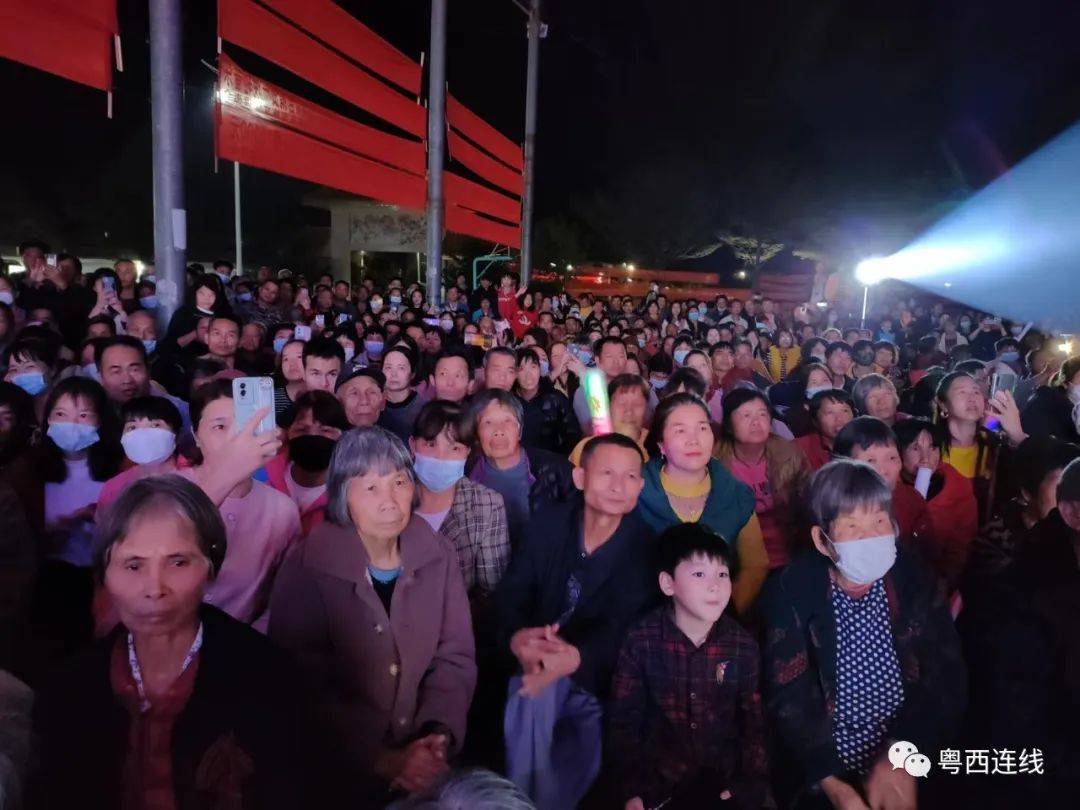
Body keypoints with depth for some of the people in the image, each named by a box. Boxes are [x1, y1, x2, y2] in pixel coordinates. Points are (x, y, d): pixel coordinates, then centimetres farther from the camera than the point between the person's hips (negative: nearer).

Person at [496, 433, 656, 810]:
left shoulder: (644, 546, -10)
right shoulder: (549, 523, -3)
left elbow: (622, 627, -21)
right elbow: (510, 592, -9)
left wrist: (573, 658, -43)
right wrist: (518, 637, -33)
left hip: (597, 681, 0)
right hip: (540, 665, 0)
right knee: (533, 694, -28)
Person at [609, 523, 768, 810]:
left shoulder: (743, 646, -7)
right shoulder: (641, 640, -12)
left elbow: (756, 721, 2)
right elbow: (624, 719, -5)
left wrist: (749, 784, -5)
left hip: (724, 778, 2)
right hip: (657, 778, -1)